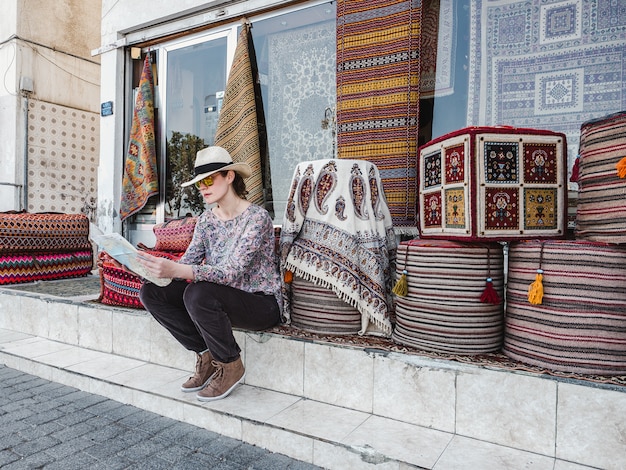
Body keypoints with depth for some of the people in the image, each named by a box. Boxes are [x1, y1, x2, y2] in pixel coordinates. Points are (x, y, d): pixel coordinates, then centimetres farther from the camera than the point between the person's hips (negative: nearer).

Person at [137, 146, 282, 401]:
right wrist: (159, 268, -20)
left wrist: (175, 269, -39)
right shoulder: (206, 219, 5)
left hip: (261, 303, -7)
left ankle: (230, 365, -7)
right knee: (150, 292, -7)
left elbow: (231, 273, -28)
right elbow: (188, 263, 0)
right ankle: (206, 355, 5)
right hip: (220, 296, 7)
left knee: (197, 294, -34)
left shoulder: (256, 217, -18)